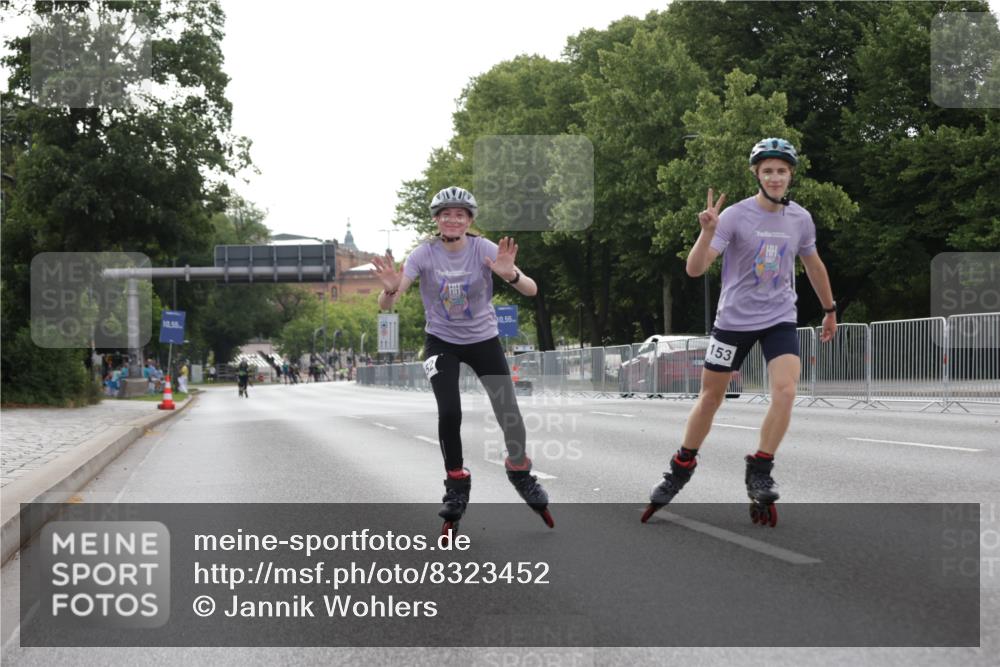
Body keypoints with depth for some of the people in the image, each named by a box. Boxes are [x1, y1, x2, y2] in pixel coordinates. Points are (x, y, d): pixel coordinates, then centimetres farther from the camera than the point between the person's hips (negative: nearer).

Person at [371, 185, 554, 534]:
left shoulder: (485, 249, -17)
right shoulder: (424, 254, -16)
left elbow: (531, 290, -25)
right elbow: (386, 305, -22)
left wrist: (510, 274, -47)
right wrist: (391, 288, -46)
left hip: (484, 339, 0)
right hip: (441, 342, 0)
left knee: (509, 412, -7)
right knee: (449, 413, -17)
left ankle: (520, 471, 23)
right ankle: (457, 485, 6)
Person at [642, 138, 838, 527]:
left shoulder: (800, 219, -2)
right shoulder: (735, 216, -15)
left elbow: (813, 265, 17)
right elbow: (694, 269, -23)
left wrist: (830, 310, 24)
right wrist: (707, 231, -40)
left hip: (780, 319, 2)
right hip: (734, 319, -2)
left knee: (785, 391, -20)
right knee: (710, 398, 7)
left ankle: (759, 474, -6)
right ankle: (680, 471, 25)